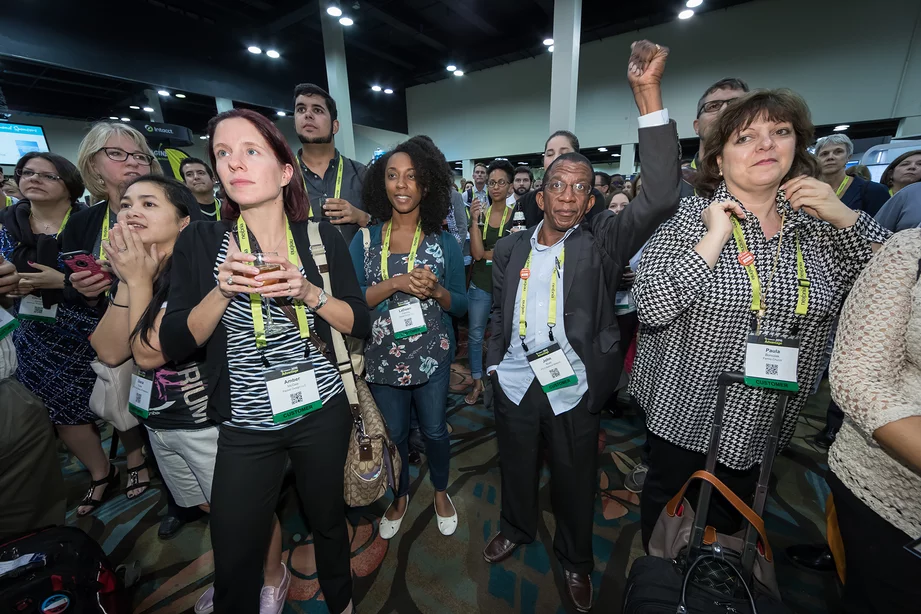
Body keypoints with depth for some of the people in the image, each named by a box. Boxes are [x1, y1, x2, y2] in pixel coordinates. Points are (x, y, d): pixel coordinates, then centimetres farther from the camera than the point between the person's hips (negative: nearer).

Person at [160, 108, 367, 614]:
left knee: (327, 517, 21)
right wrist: (223, 291, -21)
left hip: (322, 411, 0)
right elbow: (175, 346, -5)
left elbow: (360, 325, -5)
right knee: (234, 562, 12)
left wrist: (308, 292, -20)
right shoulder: (199, 242, -3)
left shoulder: (321, 236, -4)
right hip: (245, 425, 1)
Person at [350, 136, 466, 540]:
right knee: (394, 434, 18)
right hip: (382, 357, 1)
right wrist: (396, 283, -21)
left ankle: (440, 490, 46)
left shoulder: (444, 242, -3)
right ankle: (400, 496, 46)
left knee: (435, 430, 15)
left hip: (432, 356, 0)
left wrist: (435, 289, -20)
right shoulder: (365, 240, -1)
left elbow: (460, 305, -1)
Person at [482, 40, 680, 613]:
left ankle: (576, 560, 48)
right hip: (514, 383, 3)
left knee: (575, 482, 19)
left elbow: (661, 197, -21)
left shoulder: (602, 241, -7)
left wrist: (648, 93, -22)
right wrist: (493, 365, 6)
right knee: (517, 469, 23)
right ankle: (517, 529, 53)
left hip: (573, 389, -2)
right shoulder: (511, 248, 2)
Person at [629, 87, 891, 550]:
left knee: (727, 520, 26)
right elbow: (649, 307, -24)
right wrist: (715, 238, -26)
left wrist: (846, 216, -10)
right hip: (684, 413, -3)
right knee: (664, 503, 19)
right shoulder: (688, 217, -13)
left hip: (764, 423, 4)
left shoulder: (818, 224, 1)